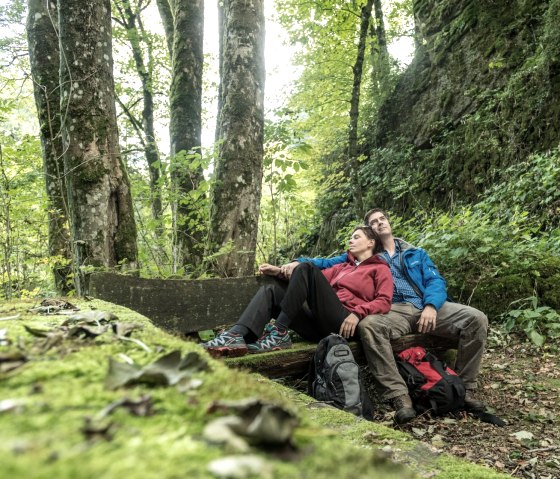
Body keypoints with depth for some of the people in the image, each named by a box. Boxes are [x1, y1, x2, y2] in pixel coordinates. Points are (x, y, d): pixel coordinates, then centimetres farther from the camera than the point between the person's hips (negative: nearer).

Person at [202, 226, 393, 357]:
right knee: (271, 290, -10)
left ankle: (279, 333, -26)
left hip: (343, 325, -6)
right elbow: (319, 279, 21)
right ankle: (237, 336, -34)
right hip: (321, 326, 6)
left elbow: (384, 301, 0)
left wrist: (358, 313, -17)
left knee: (307, 269, -22)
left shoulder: (380, 268, 17)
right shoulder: (343, 267, 34)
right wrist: (280, 272, 8)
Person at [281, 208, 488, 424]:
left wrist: (431, 305, -12)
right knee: (369, 324, -36)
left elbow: (435, 281, 11)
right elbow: (328, 263, 17)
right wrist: (298, 263, -1)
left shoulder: (416, 253, 24)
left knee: (476, 318, -21)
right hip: (394, 310, -2)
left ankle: (465, 388, -6)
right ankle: (399, 395, -36)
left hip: (428, 306, 2)